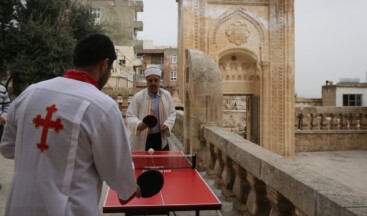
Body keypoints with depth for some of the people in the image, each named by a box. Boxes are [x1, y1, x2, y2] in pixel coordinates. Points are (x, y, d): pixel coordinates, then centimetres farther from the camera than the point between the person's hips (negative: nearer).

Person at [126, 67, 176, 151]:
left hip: (162, 139, 4)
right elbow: (130, 115, -8)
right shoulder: (138, 97, -7)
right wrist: (138, 125, -29)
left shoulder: (167, 95, 4)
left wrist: (167, 124, -10)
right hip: (142, 140, -3)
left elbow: (172, 113, 9)